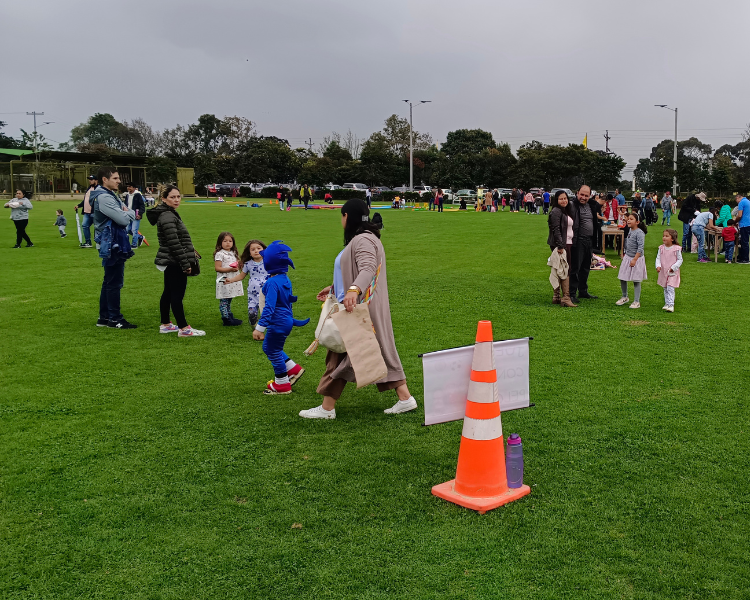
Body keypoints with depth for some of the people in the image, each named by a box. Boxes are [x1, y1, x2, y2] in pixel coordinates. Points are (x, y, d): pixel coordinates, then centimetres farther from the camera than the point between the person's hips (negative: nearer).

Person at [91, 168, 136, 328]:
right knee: (114, 283, -4)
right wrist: (131, 212, -2)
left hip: (114, 245, 10)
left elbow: (123, 213, 17)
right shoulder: (104, 198, -17)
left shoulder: (111, 195, 16)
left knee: (110, 281, 14)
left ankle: (104, 318, 21)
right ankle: (115, 319, 2)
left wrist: (127, 212, -5)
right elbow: (123, 219, -22)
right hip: (112, 245, -10)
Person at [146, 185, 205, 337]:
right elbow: (174, 243, -23)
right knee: (177, 295, -6)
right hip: (174, 263, -11)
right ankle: (183, 329, -2)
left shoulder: (169, 214, 14)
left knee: (168, 293, 16)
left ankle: (165, 324, 25)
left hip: (170, 262, 11)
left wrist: (190, 252, 25)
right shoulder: (167, 217, -19)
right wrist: (186, 264, -21)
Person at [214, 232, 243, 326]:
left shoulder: (233, 253, 14)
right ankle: (226, 318, 0)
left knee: (229, 300, 17)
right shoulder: (219, 254, -10)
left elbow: (237, 264, 24)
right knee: (224, 300, -3)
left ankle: (230, 317, 23)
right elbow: (217, 268, -14)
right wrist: (230, 269, -22)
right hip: (224, 281, -8)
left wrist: (238, 266, -1)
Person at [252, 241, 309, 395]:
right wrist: (291, 319, 29)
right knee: (269, 348, 23)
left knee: (274, 351, 6)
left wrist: (260, 327, -24)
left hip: (278, 323, -10)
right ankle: (294, 370, 27)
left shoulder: (272, 282, -23)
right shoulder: (285, 279, 6)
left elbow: (269, 307, -26)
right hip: (286, 320, 10)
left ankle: (282, 385, 19)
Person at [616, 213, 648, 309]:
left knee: (636, 281, 1)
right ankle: (625, 297, 29)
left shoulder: (639, 233, -18)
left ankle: (636, 302, 9)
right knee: (622, 278, 10)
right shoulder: (630, 231, 7)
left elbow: (640, 248, -22)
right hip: (627, 258, 8)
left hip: (636, 259, -8)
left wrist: (634, 259, -25)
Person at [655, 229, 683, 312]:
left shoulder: (676, 249, -10)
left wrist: (673, 268, -14)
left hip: (672, 273, -5)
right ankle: (667, 303, 24)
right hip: (663, 272, 5)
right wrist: (658, 266, -13)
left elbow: (680, 260, -5)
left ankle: (671, 305, -14)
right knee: (665, 289, 13)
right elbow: (658, 258, 6)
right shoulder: (661, 248, 2)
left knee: (670, 288, -13)